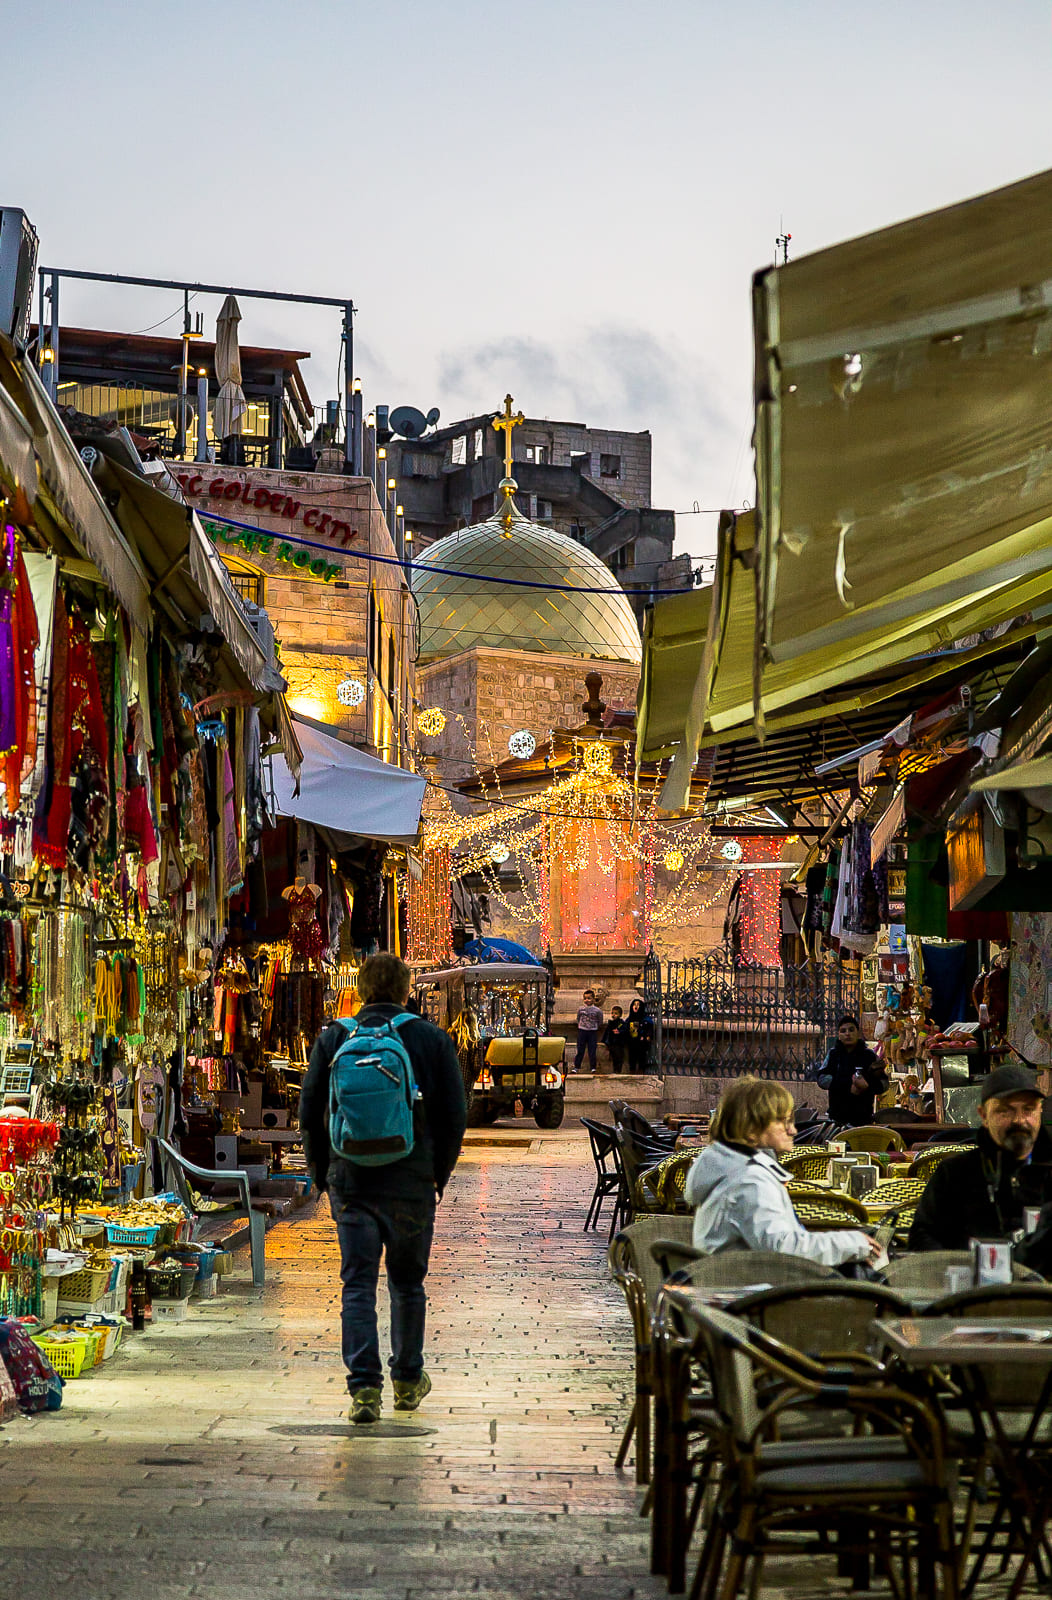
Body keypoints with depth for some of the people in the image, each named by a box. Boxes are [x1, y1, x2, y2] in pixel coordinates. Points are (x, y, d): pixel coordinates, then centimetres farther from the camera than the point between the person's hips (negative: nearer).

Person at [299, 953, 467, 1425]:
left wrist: (323, 1173, 15)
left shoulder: (333, 1038, 3)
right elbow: (455, 1116, 0)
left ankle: (363, 1387, -11)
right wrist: (439, 1173, 12)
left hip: (351, 1183, 0)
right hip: (413, 1183, 0)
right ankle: (407, 1381, 27)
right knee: (408, 1283, 15)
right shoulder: (433, 1039, 1)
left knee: (358, 1286, 1)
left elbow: (309, 1112, 4)